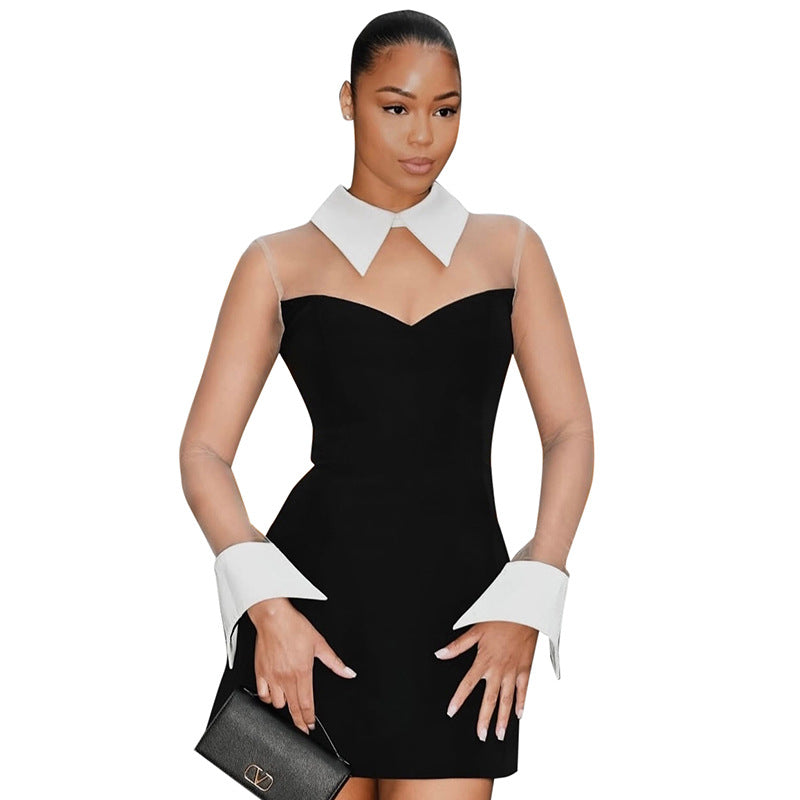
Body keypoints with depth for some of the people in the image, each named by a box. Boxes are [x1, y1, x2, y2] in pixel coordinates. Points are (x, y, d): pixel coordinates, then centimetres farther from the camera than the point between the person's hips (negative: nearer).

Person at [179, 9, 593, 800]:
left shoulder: (508, 247, 10)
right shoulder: (280, 262, 6)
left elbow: (570, 431, 7)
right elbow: (205, 449, 1)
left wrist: (527, 604, -5)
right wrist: (267, 607, -12)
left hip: (462, 601, 1)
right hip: (316, 590, -1)